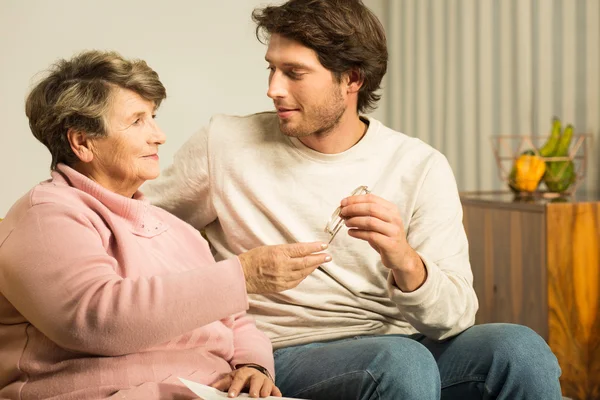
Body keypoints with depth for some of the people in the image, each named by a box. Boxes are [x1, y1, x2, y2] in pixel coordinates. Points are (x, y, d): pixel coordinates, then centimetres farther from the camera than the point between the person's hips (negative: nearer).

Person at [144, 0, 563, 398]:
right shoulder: (224, 145, 0)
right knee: (402, 360, -35)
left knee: (519, 347, -26)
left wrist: (405, 262, -27)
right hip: (285, 354, -3)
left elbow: (456, 316, -5)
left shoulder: (421, 168, 0)